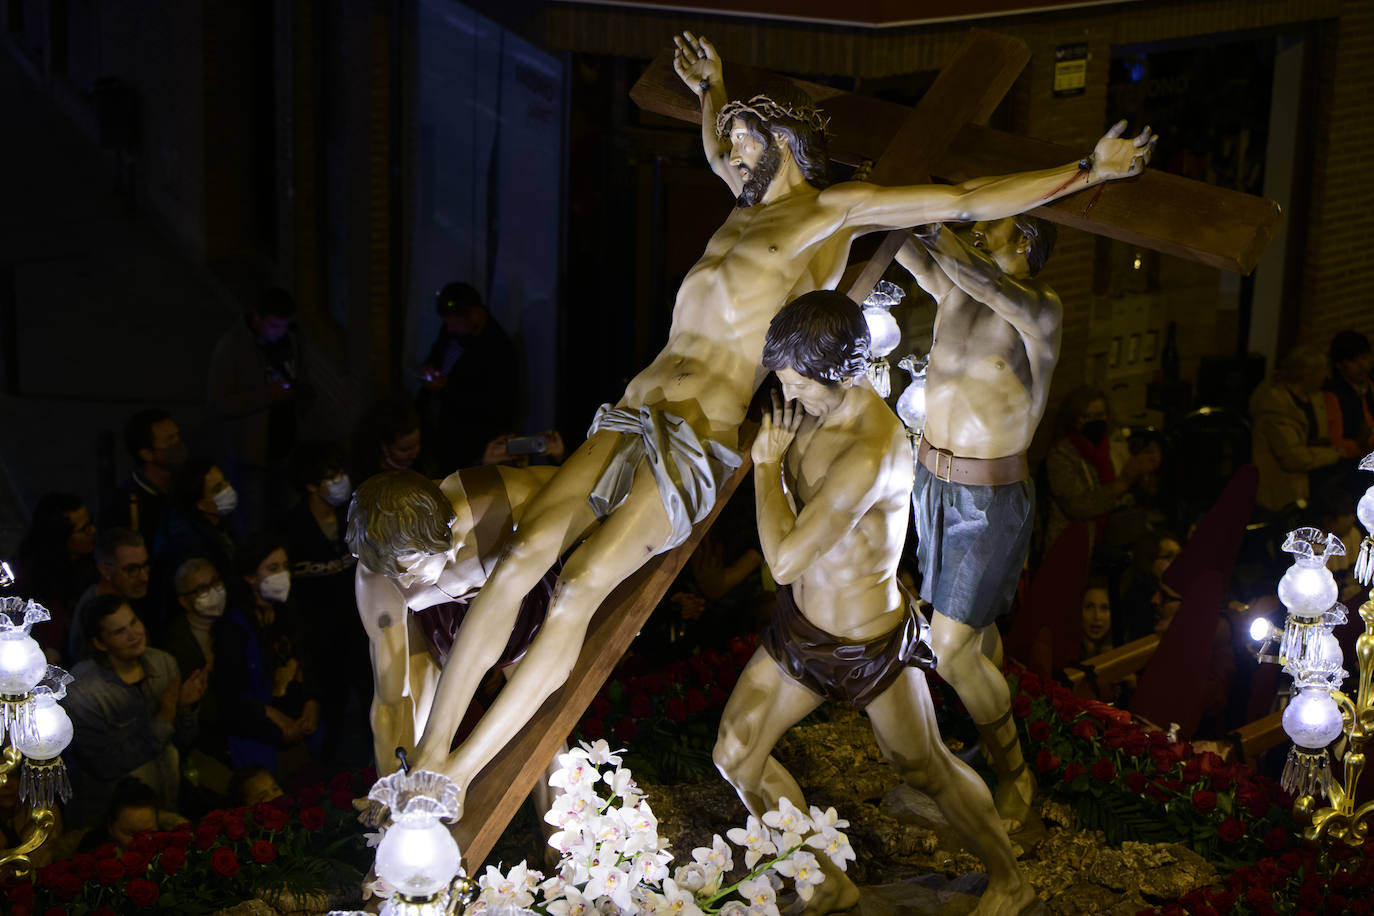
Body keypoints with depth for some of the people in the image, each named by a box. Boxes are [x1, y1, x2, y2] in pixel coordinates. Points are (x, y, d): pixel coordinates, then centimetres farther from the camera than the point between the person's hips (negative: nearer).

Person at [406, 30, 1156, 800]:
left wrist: (1090, 171, 7)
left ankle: (456, 779, -23)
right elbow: (720, 154, 50)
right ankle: (429, 754, -17)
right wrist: (711, 89, 57)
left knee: (580, 589, -25)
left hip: (697, 446, -7)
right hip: (632, 413, 7)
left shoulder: (836, 211, 5)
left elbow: (969, 201, 6)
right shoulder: (753, 200, 25)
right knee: (523, 555, -17)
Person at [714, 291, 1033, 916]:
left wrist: (767, 463, -22)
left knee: (926, 768, 14)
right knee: (735, 755, 12)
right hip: (803, 623, 8)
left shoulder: (870, 455, -36)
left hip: (866, 646, -8)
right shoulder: (821, 410, -7)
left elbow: (783, 558, -33)